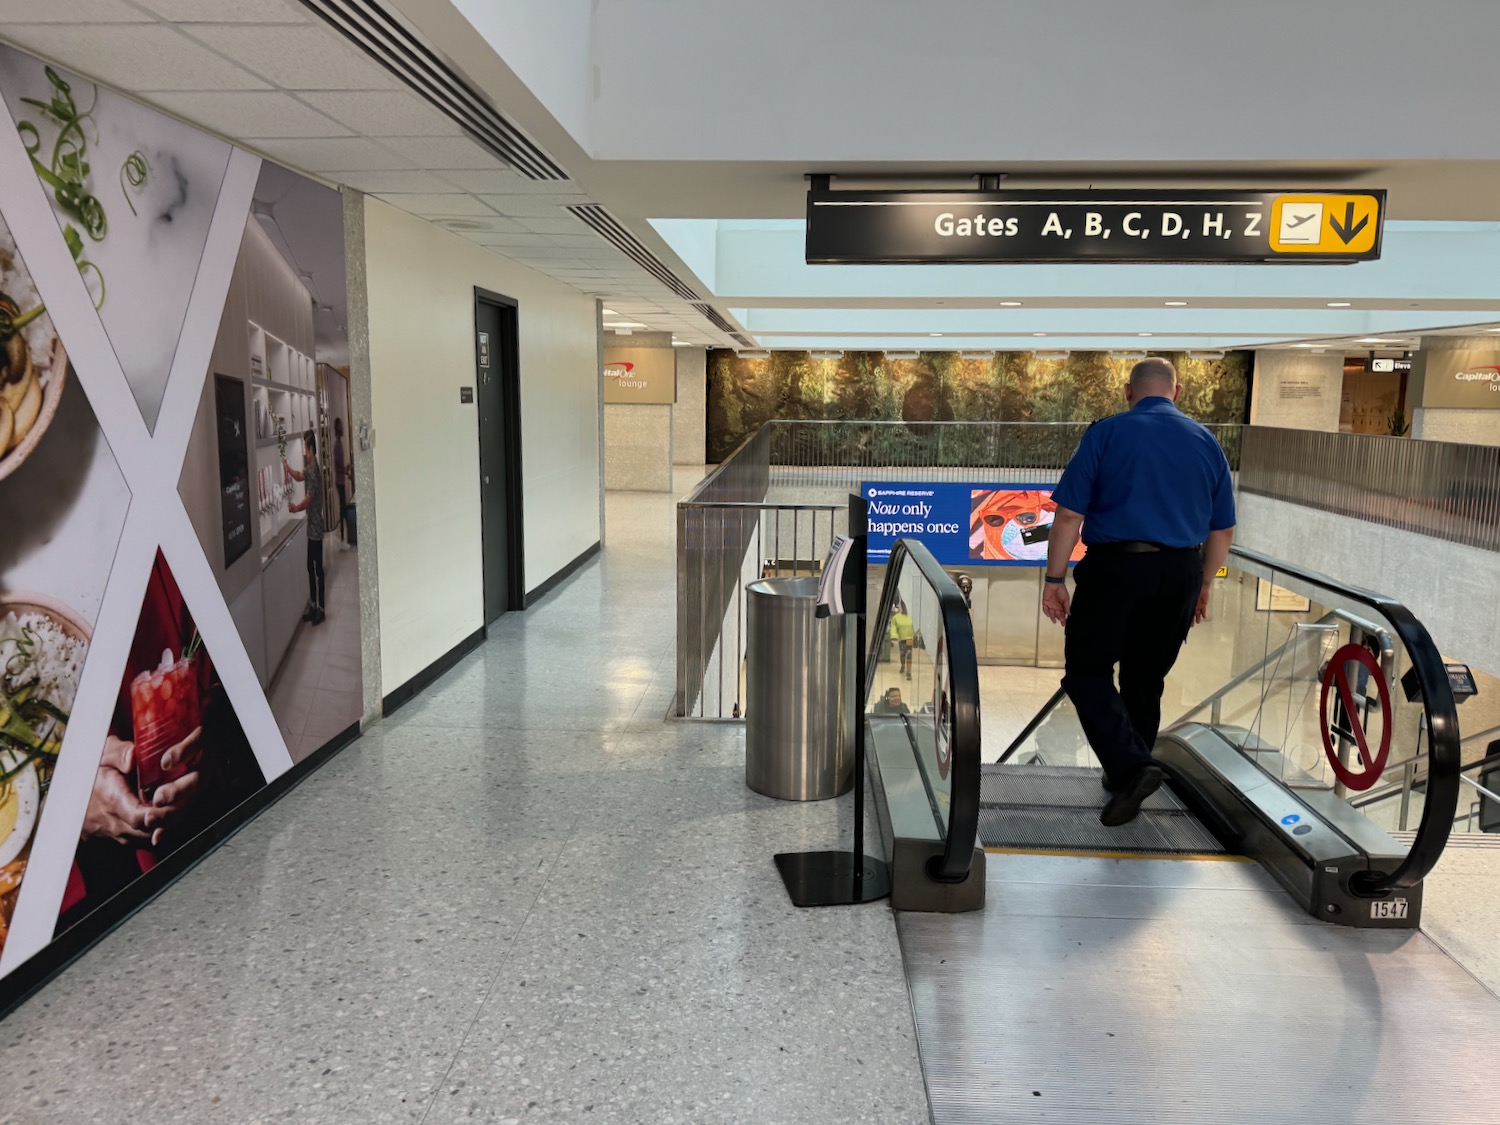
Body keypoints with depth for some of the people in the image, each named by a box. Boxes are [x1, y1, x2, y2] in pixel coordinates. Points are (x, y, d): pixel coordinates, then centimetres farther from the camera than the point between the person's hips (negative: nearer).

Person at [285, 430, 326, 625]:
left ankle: (320, 609, 4)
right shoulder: (310, 468, 9)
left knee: (317, 568, -3)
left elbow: (308, 499, -21)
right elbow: (299, 476, 28)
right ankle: (313, 606, 22)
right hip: (312, 526, 10)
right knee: (311, 567, 14)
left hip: (315, 527, -10)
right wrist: (287, 468, 12)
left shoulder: (314, 470, -20)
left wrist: (295, 508, -6)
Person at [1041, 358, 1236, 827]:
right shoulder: (1206, 442, 8)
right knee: (1145, 678, 17)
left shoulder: (1106, 434, -4)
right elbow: (1223, 529, 11)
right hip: (1179, 574, 5)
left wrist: (1055, 581, -3)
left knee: (1087, 670, 5)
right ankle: (1127, 772, 27)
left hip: (1115, 568, -4)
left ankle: (1129, 768, -11)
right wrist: (1203, 583, 23)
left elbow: (1068, 515, -9)